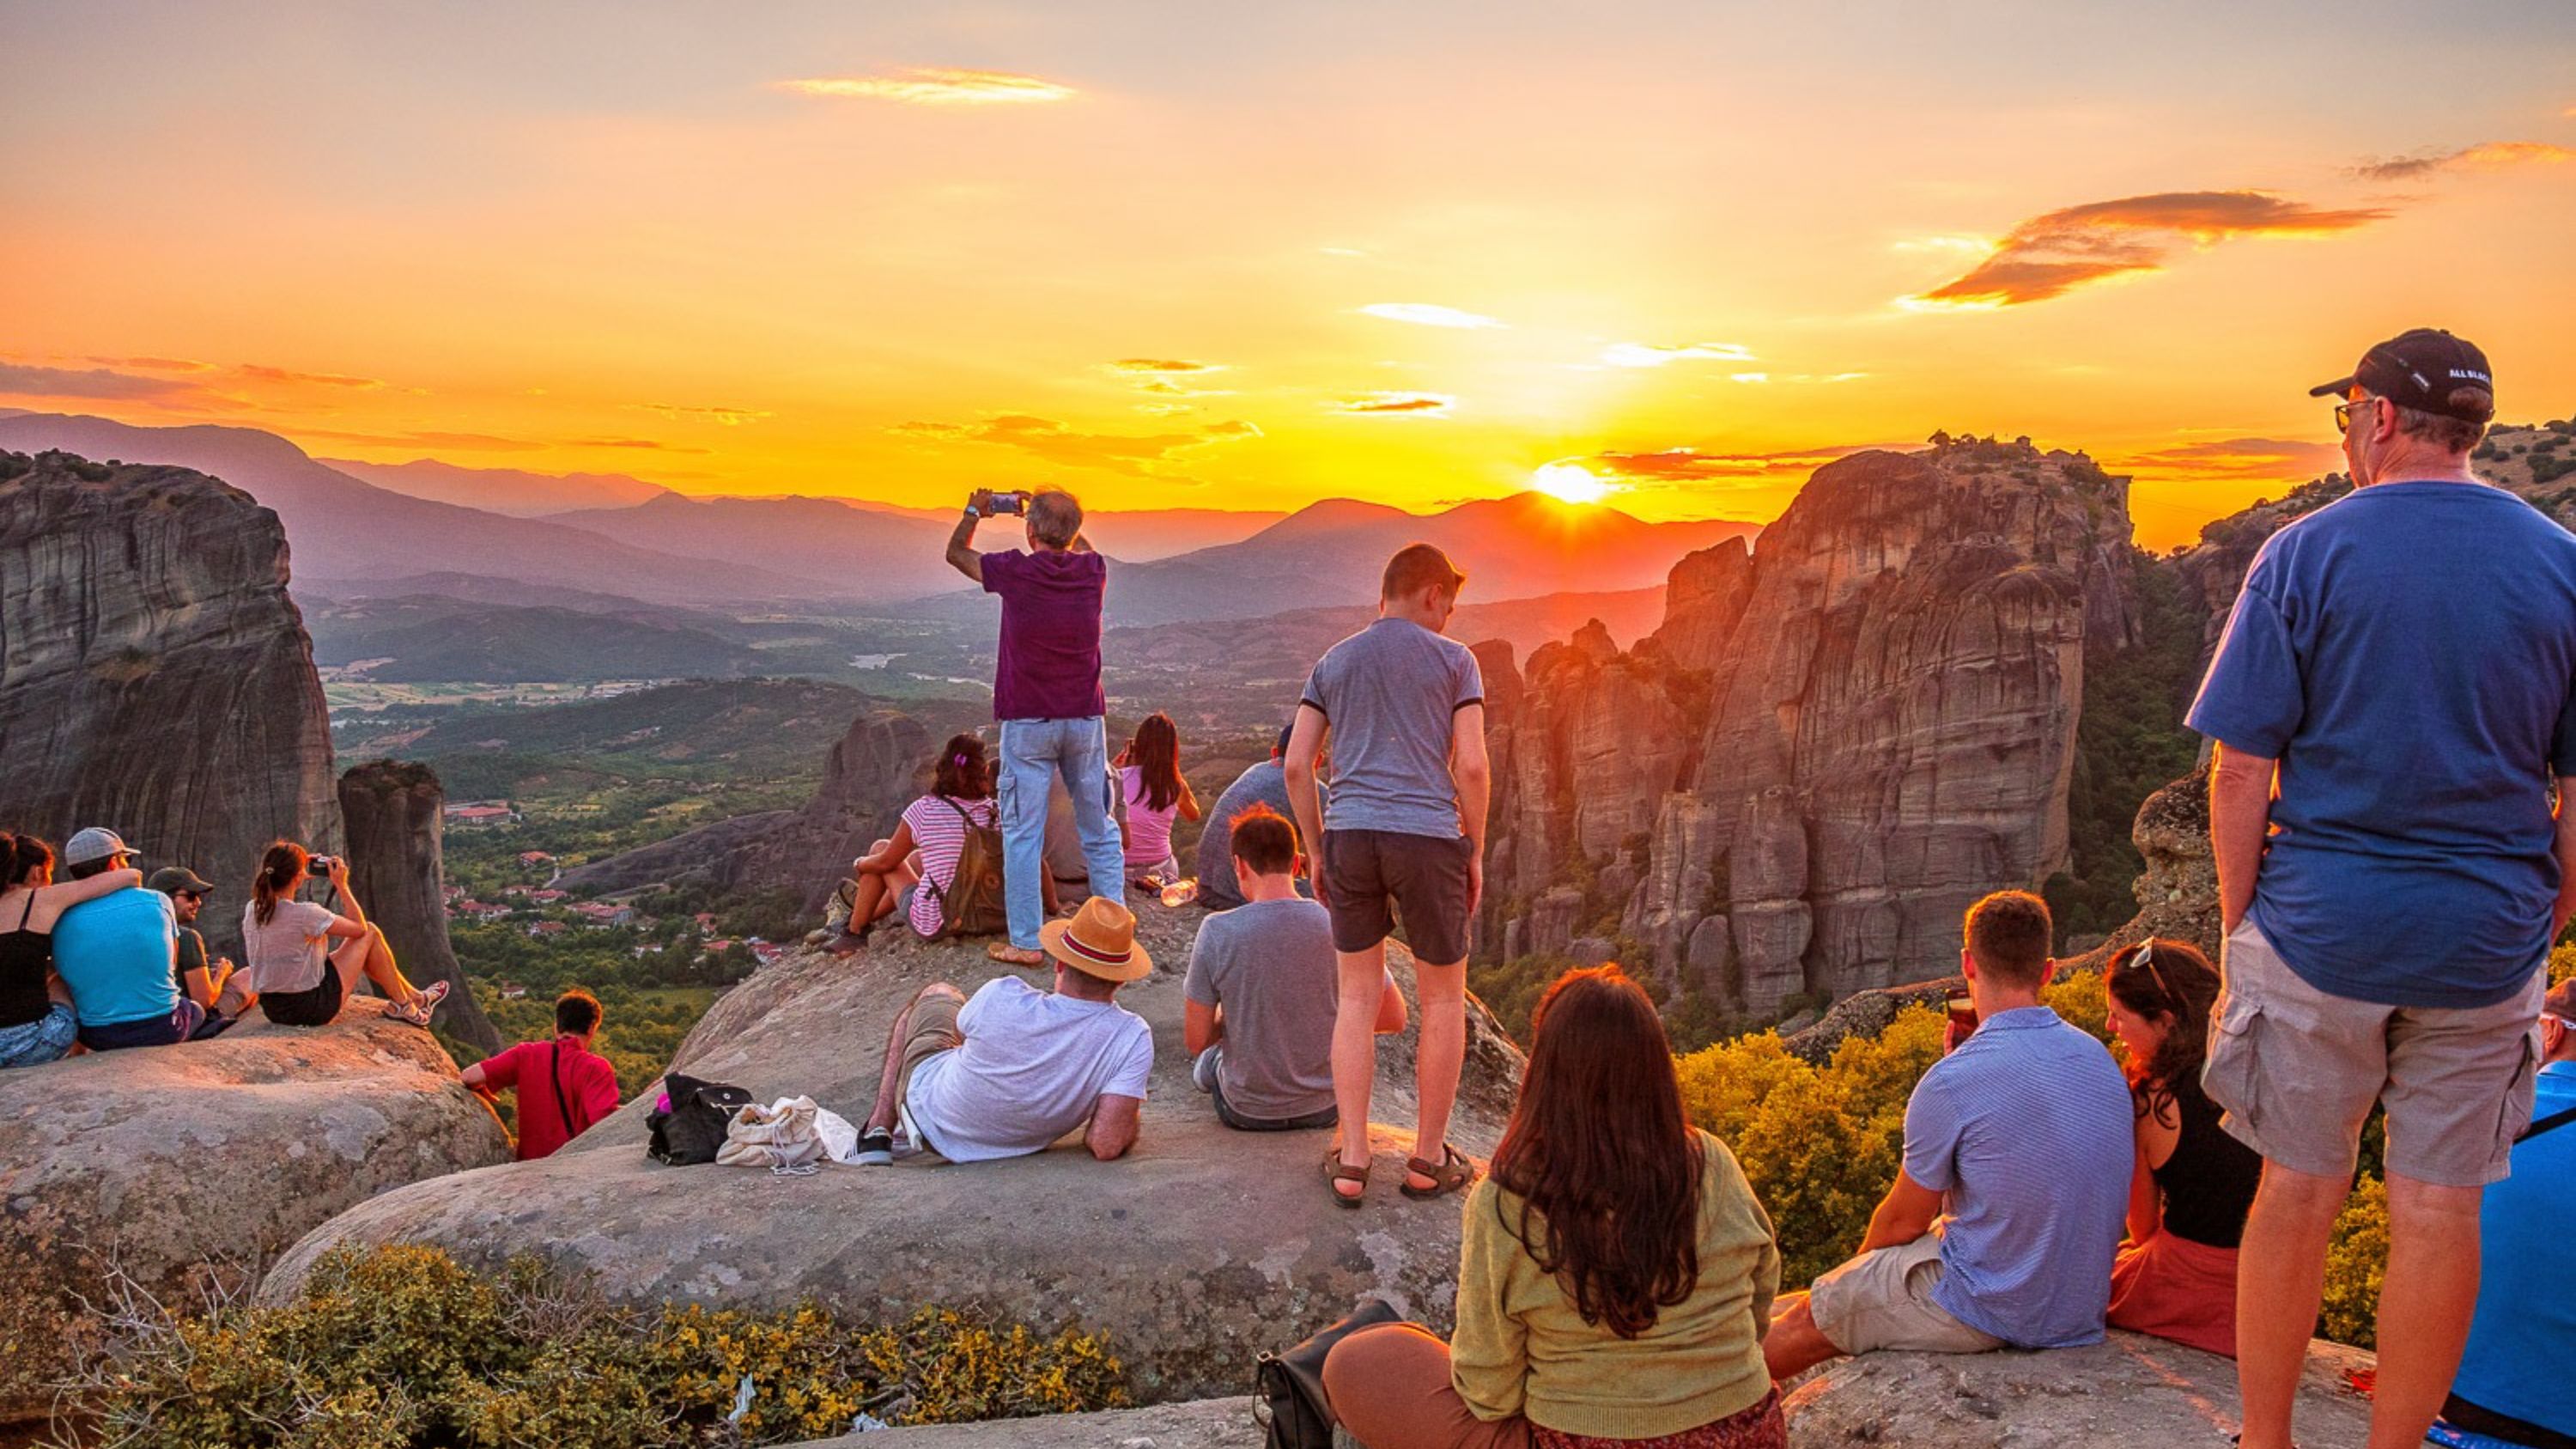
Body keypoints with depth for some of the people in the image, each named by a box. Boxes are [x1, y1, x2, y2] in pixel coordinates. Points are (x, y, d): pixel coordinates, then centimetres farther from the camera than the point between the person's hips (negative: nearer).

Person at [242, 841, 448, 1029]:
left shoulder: (252, 910, -3)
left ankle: (415, 996, 40)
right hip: (311, 1009, -8)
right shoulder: (305, 914, -24)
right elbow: (360, 927, -10)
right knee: (370, 933, 6)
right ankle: (403, 1006, 19)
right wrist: (341, 885, -3)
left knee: (358, 945, 26)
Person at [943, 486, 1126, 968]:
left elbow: (956, 553, 11)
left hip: (1027, 723, -3)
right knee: (1100, 832, 12)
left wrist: (974, 512, 27)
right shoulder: (1093, 570, -2)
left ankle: (1026, 943, 5)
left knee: (1023, 835, 3)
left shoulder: (1015, 571, -10)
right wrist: (1052, 511, 31)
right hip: (1086, 718, 3)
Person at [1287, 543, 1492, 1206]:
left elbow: (1297, 766, 7)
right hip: (1427, 838, -3)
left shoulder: (1332, 662, 13)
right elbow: (1473, 767, -5)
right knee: (1443, 1000, 11)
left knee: (1357, 996, 12)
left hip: (1351, 837, 3)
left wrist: (1318, 852, 14)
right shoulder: (1453, 660, 3)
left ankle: (1352, 1162, 10)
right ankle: (1428, 1159, 18)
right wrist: (1475, 852, 5)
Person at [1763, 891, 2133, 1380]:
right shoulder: (2099, 1058, 0)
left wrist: (1860, 1264, 11)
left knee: (1809, 1319, 14)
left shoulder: (1951, 1082, -23)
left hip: (1991, 1313, -8)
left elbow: (1904, 1220, -9)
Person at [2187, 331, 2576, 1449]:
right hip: (2486, 939, 2)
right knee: (2440, 1209, 9)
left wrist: (2238, 924, -1)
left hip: (2322, 923, -2)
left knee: (2298, 1190, 9)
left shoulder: (2304, 555, -7)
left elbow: (2239, 772, -10)